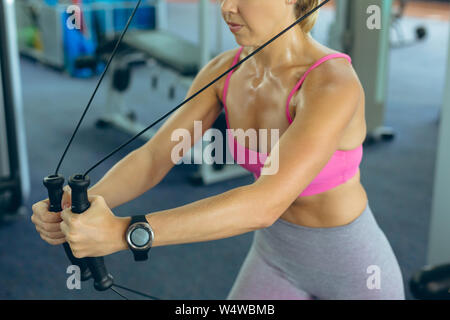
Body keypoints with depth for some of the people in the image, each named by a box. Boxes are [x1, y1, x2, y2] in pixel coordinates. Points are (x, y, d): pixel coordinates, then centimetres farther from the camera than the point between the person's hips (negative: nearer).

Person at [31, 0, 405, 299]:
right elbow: (151, 159, -14)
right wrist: (74, 208, -33)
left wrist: (121, 233, -49)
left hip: (355, 269, -5)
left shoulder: (335, 86, -35)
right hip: (281, 257, 6)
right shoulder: (225, 71, -11)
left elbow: (264, 205, -45)